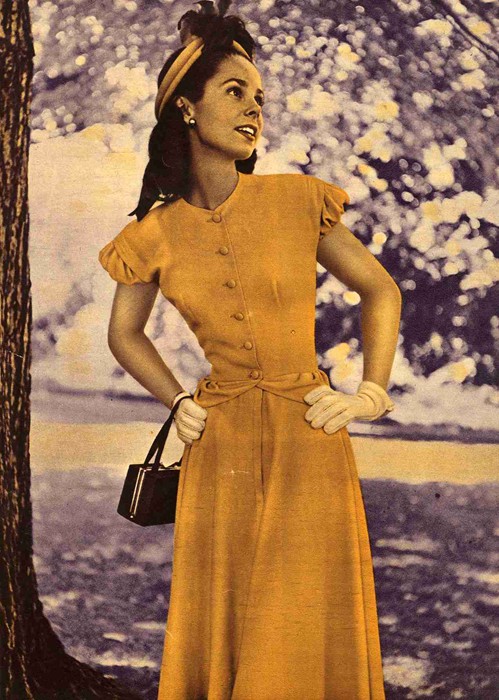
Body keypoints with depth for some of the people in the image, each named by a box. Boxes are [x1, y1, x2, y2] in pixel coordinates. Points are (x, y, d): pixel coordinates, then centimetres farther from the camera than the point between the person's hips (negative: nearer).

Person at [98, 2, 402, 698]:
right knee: (219, 638, 11)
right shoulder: (155, 235, -1)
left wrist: (371, 395, 0)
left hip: (311, 440, -1)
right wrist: (179, 402, 5)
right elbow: (126, 334, 17)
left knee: (307, 643, 6)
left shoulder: (299, 201, -4)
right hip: (220, 454, 1)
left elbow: (380, 290, 8)